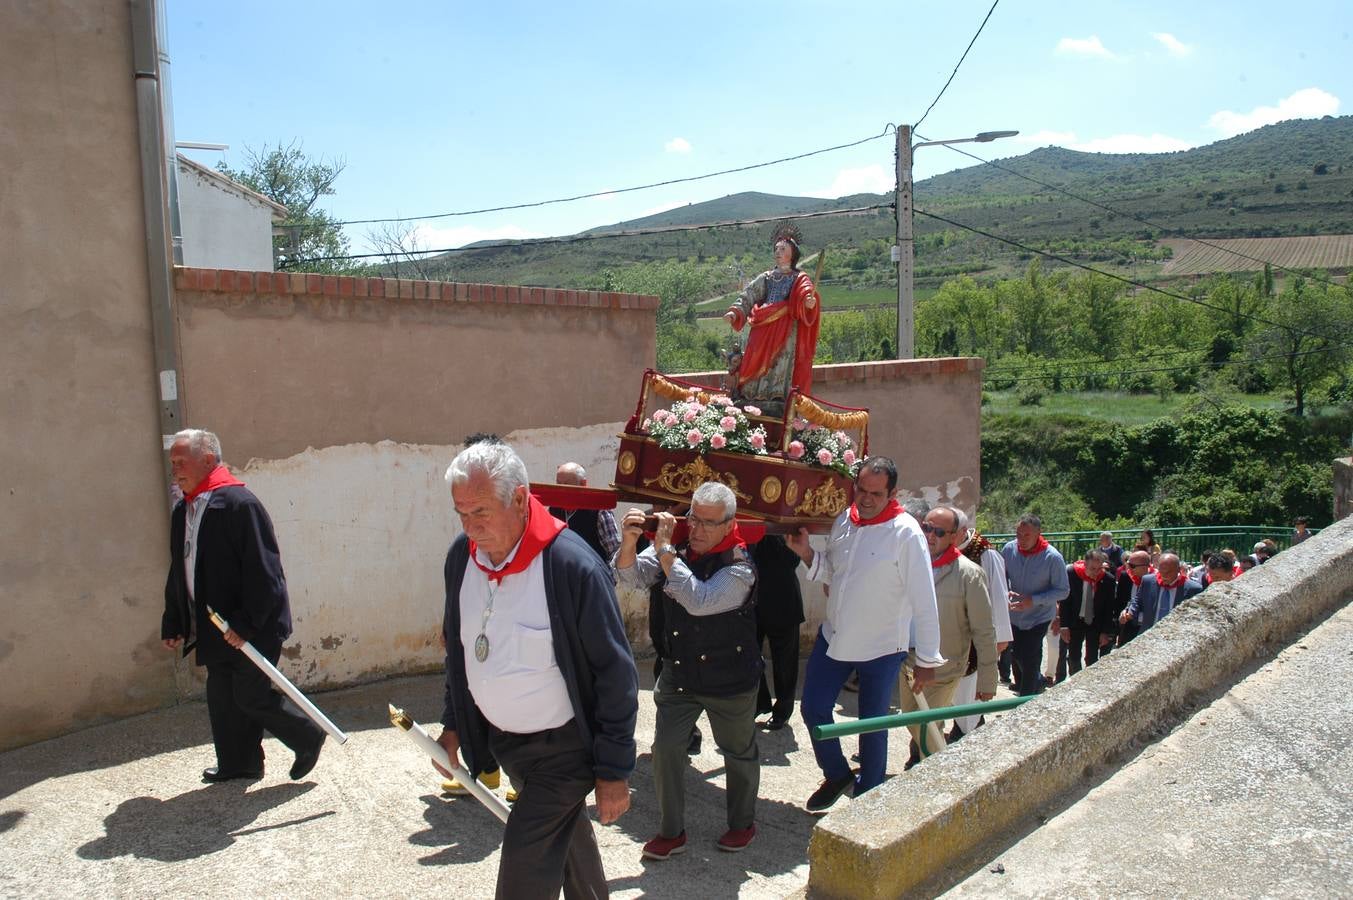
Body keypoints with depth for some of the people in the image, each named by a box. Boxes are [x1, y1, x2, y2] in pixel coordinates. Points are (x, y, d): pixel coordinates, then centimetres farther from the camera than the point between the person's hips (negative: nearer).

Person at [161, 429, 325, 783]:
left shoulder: (239, 503, -18)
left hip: (253, 630, -9)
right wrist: (173, 624, 16)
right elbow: (178, 574, 19)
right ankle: (237, 763, 30)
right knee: (222, 698, 15)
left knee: (251, 697, -3)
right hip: (213, 630, 9)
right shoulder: (182, 511, 11)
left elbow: (263, 571, -21)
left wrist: (245, 622, -22)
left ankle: (309, 737, 18)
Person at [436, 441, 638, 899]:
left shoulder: (573, 565, -26)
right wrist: (453, 724, 13)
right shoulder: (461, 556, -5)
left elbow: (616, 674, -19)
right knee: (565, 833, 24)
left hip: (563, 746, -6)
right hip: (499, 738, 7)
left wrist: (614, 771, -16)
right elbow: (457, 647, 11)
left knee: (526, 861, -8)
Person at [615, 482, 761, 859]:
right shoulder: (676, 548, -6)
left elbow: (699, 601, -35)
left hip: (729, 681, -4)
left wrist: (664, 549, -34)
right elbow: (630, 576, -10)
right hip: (678, 675, 4)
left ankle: (743, 823, 39)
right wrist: (630, 540, -31)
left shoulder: (740, 567, -21)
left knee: (739, 753, 15)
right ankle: (672, 831, 22)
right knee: (665, 749, 3)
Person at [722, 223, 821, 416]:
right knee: (758, 367, -2)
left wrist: (810, 302, -38)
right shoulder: (766, 278, 19)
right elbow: (748, 296, 10)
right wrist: (735, 312, -9)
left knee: (782, 369, -14)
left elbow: (806, 295, -12)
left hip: (787, 333, -4)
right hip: (763, 333, 4)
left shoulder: (800, 280, 7)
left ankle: (777, 404, -18)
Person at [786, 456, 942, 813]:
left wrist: (926, 659, -14)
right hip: (834, 637, 5)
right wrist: (806, 552, -8)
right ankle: (837, 775, 35)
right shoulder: (844, 520, -1)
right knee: (812, 708, 10)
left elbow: (924, 601, -17)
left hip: (882, 648, -5)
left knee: (872, 726, 10)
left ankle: (867, 795, 33)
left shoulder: (906, 533, -19)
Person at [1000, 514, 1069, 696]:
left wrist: (1033, 600, -27)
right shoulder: (1009, 549, -11)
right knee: (1019, 656, 19)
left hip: (1039, 618, -4)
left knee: (1029, 660, -1)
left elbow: (1063, 590, -16)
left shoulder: (1052, 557, -21)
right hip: (1015, 616, 4)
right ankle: (1038, 682, 48)